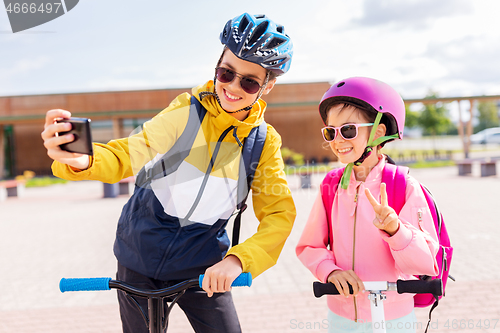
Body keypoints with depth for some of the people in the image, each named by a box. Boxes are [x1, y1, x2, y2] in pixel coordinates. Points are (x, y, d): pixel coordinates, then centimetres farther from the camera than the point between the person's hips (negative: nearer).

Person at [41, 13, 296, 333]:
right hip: (140, 257, -1)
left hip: (202, 268, 1)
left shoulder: (264, 142, -8)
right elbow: (128, 154, -18)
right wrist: (80, 160, -41)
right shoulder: (188, 111, -13)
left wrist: (238, 259, -29)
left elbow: (279, 213, -12)